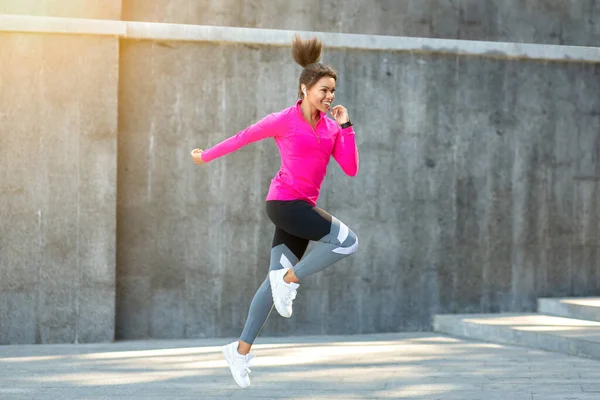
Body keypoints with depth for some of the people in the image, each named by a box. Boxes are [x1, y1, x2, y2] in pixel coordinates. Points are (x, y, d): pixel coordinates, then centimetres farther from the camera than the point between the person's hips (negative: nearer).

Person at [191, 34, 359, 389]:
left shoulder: (331, 127, 11)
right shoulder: (284, 120, -5)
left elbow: (351, 169, 5)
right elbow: (243, 137, 7)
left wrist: (346, 126, 0)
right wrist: (206, 156, 18)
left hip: (303, 208, 6)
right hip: (284, 201, -6)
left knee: (277, 278, 8)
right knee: (347, 242, -19)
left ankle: (241, 350, 16)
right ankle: (289, 279, -4)